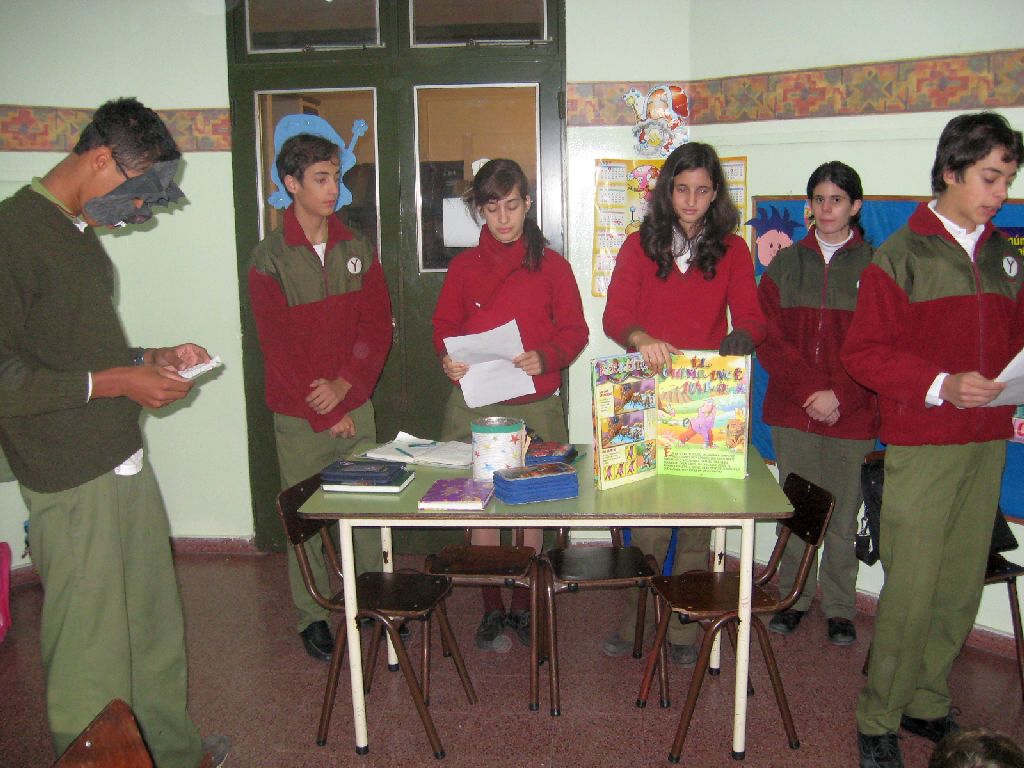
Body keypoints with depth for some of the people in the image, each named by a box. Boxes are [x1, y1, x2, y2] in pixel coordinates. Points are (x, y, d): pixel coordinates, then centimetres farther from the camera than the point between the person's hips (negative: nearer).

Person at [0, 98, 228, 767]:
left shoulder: (79, 234, 15)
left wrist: (151, 358, 10)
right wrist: (116, 382, -18)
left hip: (127, 462, 9)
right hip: (73, 485, -9)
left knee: (156, 628, 19)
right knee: (91, 651, 4)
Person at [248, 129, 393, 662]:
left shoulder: (357, 249, 7)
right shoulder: (269, 258, -5)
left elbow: (377, 327, 3)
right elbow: (277, 347, -8)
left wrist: (345, 385, -10)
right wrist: (325, 415, -9)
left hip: (355, 406, 3)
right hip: (299, 418, -3)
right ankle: (313, 616, 20)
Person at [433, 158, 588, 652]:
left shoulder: (551, 265, 3)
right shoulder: (464, 266, 6)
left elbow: (574, 331, 2)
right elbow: (444, 326, 11)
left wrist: (545, 357, -17)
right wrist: (447, 359, -11)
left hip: (535, 404, 0)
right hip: (474, 404, 1)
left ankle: (523, 606, 25)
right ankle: (492, 609, 21)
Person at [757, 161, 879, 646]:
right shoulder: (786, 264, 9)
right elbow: (768, 336, 1)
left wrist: (840, 396, -13)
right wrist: (809, 390, -10)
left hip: (852, 415, -2)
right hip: (792, 411, 2)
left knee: (843, 515, 5)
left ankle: (840, 609, 20)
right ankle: (794, 598, 25)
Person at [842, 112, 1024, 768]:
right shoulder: (903, 254, -4)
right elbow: (864, 352, -8)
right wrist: (940, 385, -19)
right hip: (922, 445, -5)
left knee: (963, 584, 9)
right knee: (912, 589, -4)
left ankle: (928, 704, 26)